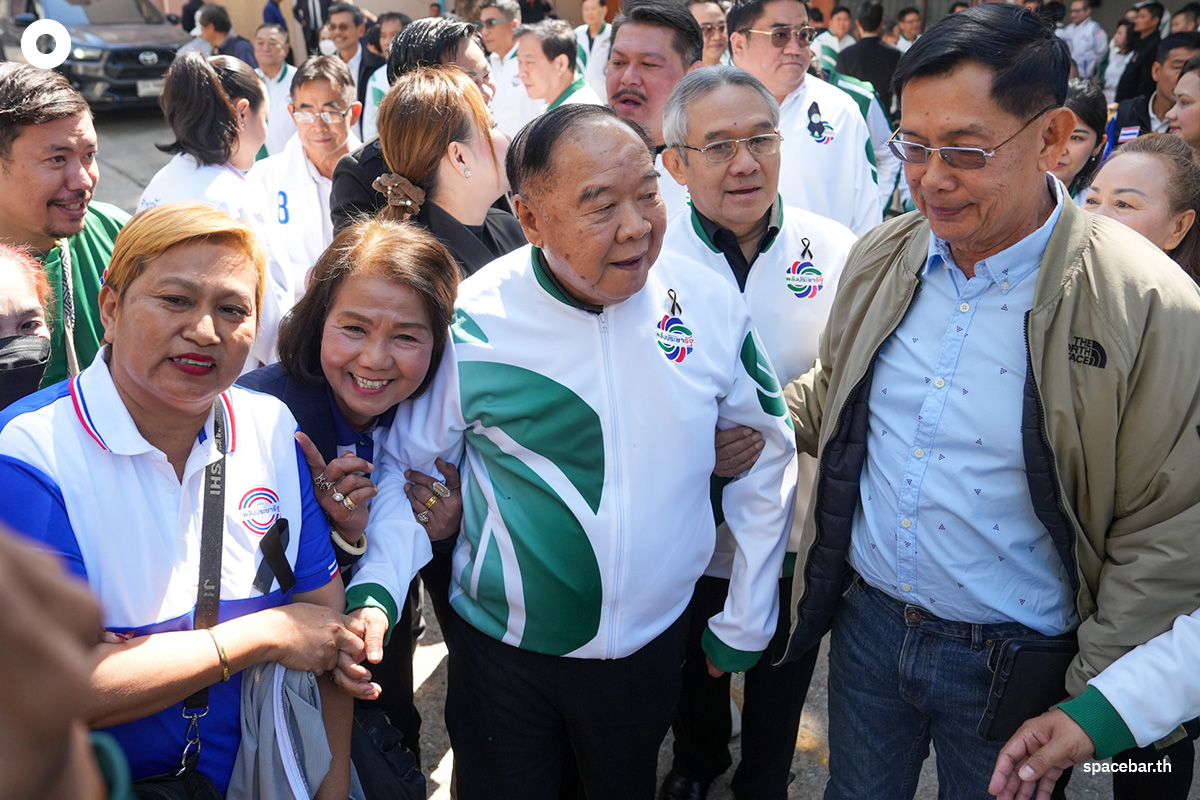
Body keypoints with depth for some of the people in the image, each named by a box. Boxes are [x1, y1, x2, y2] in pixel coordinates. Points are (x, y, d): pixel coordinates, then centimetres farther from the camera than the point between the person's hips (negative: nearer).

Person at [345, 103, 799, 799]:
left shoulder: (711, 304, -11)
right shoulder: (471, 321, -17)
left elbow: (765, 453, 1)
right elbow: (409, 464, -4)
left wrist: (746, 623, 5)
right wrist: (374, 591, -19)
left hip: (652, 644, 2)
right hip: (503, 648, -1)